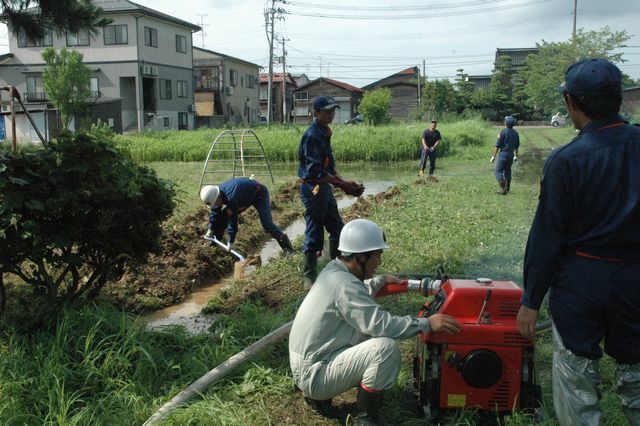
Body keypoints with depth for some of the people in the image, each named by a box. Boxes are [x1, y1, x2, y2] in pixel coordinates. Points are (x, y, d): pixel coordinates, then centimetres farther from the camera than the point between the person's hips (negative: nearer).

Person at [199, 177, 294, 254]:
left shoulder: (231, 197, -40)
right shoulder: (218, 194, -14)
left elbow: (233, 220, -36)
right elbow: (215, 212, 1)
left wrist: (230, 242, -29)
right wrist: (211, 229, 8)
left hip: (259, 194, -9)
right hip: (246, 196, 9)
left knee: (266, 223, -21)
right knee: (223, 215, 4)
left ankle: (286, 244, -14)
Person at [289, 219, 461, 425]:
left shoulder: (334, 270, 6)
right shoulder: (345, 285, -24)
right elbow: (381, 324, -28)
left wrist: (380, 281, 26)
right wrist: (427, 323, -22)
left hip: (307, 361, 10)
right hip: (313, 374, -10)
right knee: (386, 347, -23)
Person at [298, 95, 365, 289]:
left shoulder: (324, 133, 13)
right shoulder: (312, 135, -17)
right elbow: (316, 171, -24)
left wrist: (346, 183, 3)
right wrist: (343, 185, -22)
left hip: (325, 187, 10)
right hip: (313, 189, -10)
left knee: (337, 229, 17)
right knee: (314, 234, -1)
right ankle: (309, 277, 12)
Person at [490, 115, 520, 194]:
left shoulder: (503, 131, -13)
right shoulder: (515, 133, 8)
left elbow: (497, 145, -14)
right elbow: (517, 146, 16)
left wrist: (493, 156, -9)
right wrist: (516, 156, 26)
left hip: (503, 153, -7)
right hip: (511, 154, 7)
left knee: (498, 171, -3)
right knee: (507, 170, 18)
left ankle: (503, 189, -9)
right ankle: (507, 188, 25)